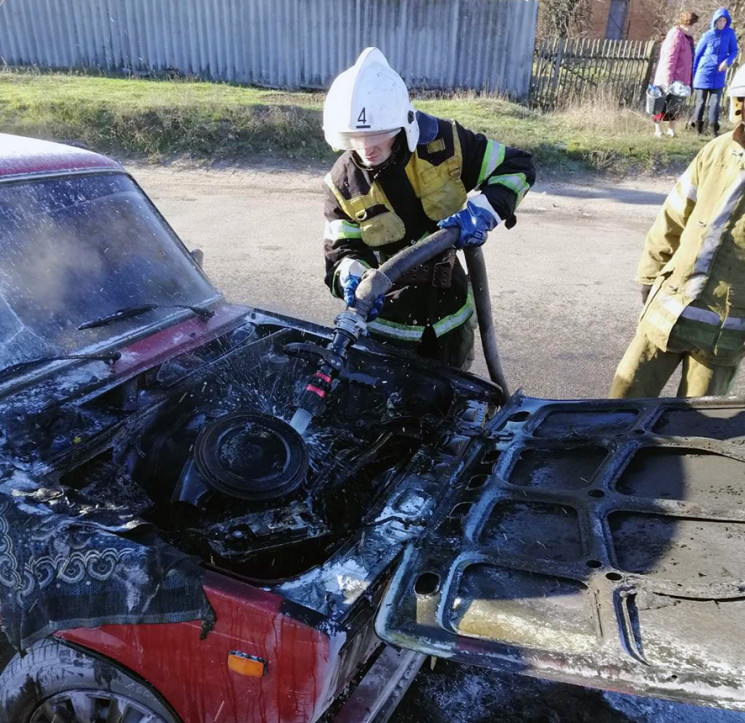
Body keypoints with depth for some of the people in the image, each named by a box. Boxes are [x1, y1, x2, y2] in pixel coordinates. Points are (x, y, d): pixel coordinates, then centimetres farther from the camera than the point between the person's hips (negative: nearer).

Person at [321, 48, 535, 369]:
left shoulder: (444, 142, -15)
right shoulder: (343, 183, -13)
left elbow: (517, 166, -8)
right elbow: (344, 249, -11)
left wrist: (484, 210, -26)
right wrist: (352, 279, -34)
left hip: (449, 313, 2)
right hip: (385, 320, -1)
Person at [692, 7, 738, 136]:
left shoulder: (730, 33, 2)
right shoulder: (707, 35, -3)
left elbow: (734, 51, 6)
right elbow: (697, 54, 4)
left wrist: (727, 61, -15)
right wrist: (694, 73, 5)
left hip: (719, 74, 2)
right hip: (704, 73, -1)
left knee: (715, 101, -2)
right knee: (701, 100, 3)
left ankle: (713, 126, 1)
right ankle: (697, 124, 13)